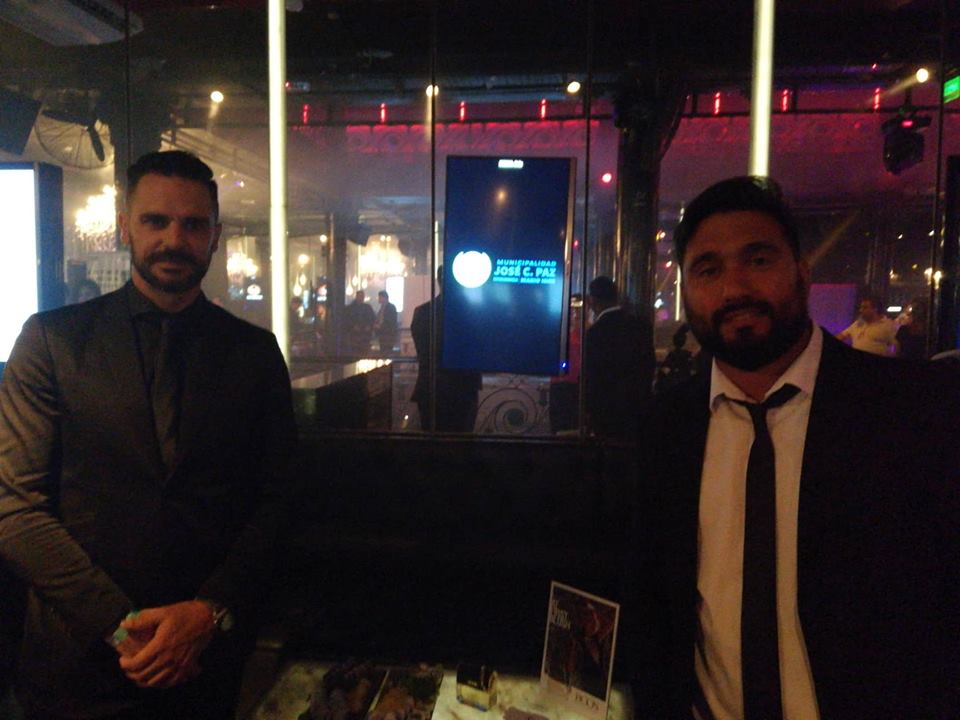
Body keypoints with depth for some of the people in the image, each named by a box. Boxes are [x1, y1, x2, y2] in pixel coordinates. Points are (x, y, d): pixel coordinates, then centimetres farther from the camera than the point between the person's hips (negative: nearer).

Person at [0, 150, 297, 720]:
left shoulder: (255, 352, 1)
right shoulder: (52, 339, -2)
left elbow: (274, 504, 0)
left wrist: (211, 611, -12)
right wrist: (119, 624, -14)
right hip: (81, 659, -1)